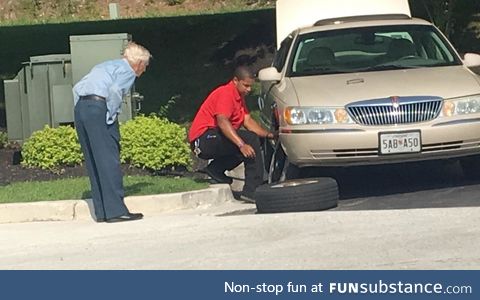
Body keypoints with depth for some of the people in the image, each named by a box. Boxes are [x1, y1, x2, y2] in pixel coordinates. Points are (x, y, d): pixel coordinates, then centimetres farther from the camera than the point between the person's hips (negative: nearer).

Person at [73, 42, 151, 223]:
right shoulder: (127, 71, 3)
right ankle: (116, 210, -9)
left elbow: (77, 88, 22)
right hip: (99, 108, -8)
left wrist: (82, 111, 19)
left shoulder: (107, 66, 28)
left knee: (93, 162, 10)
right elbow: (115, 89, -18)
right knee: (109, 161, -7)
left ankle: (101, 211, 12)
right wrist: (112, 115, -10)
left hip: (80, 108, 8)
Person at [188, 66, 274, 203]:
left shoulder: (239, 96, 18)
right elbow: (222, 121, -28)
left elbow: (248, 120, 11)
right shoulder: (226, 93, -14)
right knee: (251, 140, -20)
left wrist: (267, 134, -4)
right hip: (203, 139, -10)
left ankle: (216, 169, 7)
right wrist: (242, 145, -37)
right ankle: (252, 190, -23)